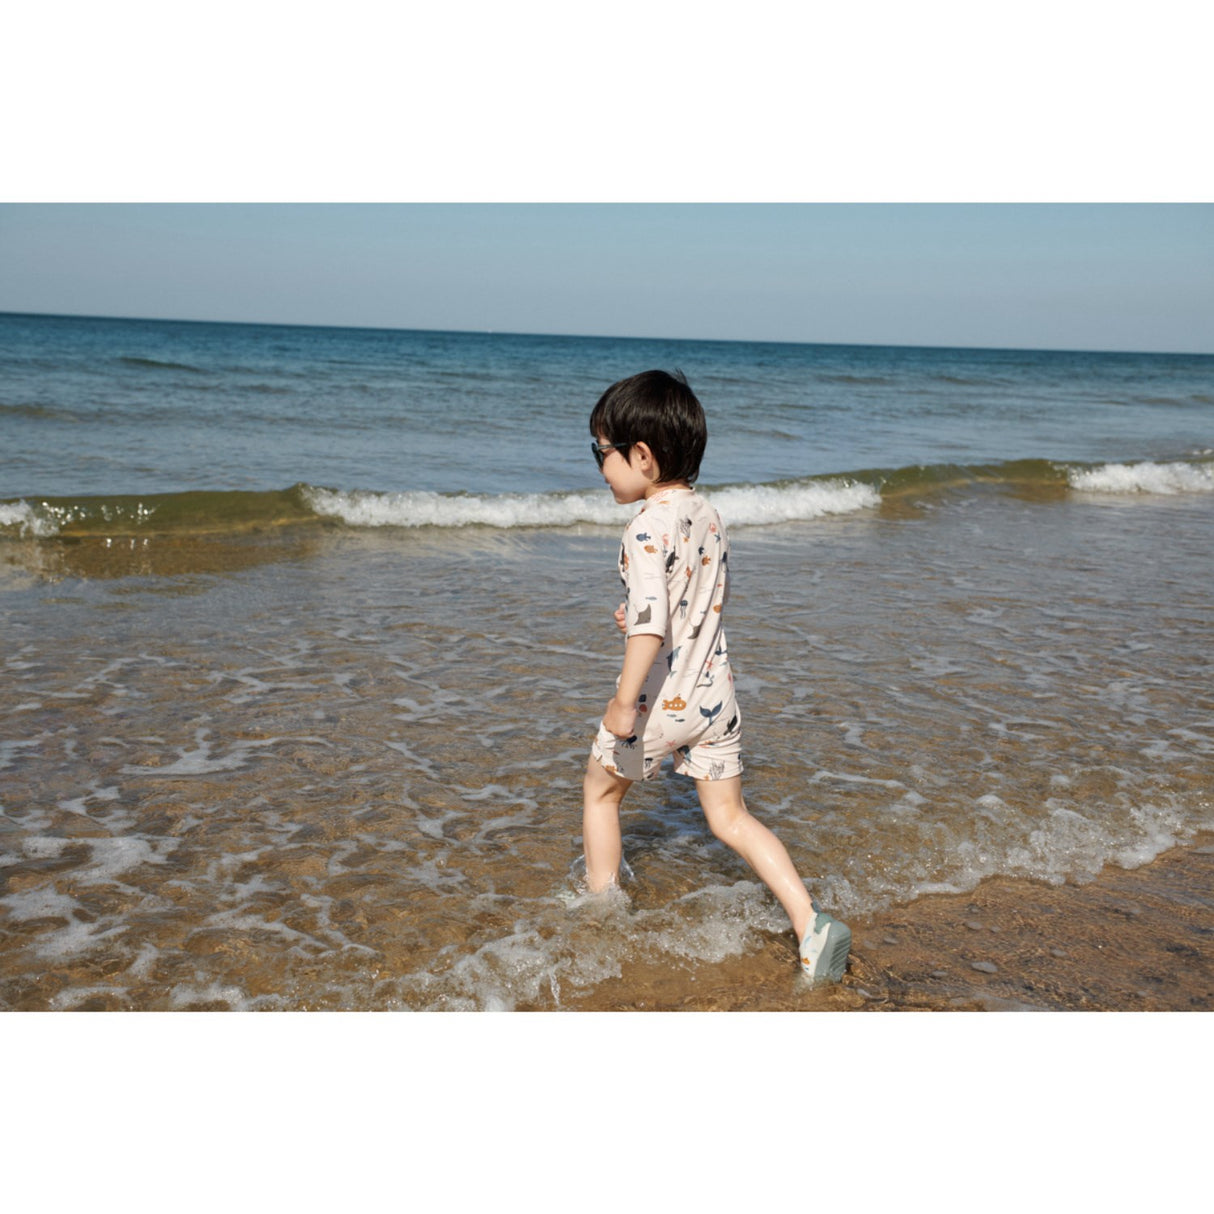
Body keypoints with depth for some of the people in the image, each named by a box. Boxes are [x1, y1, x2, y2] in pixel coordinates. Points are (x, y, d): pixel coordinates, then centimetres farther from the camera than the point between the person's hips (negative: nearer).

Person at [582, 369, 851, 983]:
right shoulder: (709, 518, 5)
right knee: (729, 817, 13)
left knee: (600, 790, 19)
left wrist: (623, 703, -27)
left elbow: (651, 621, -30)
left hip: (660, 701, -7)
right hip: (714, 694, 7)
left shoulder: (648, 528, -20)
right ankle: (811, 922, 2)